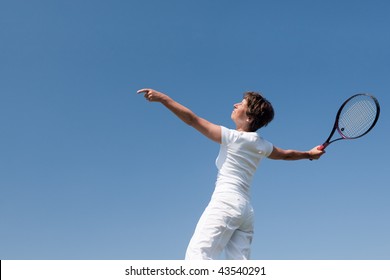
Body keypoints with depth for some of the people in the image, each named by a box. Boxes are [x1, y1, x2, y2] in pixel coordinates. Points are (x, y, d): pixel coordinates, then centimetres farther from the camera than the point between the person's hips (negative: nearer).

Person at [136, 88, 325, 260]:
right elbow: (287, 154, 34)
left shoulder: (232, 137, -5)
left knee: (197, 255, -16)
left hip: (225, 203, -8)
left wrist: (162, 98, -4)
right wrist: (309, 154, 54)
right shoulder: (261, 145, 15)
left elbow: (192, 120, -7)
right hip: (246, 210, 8)